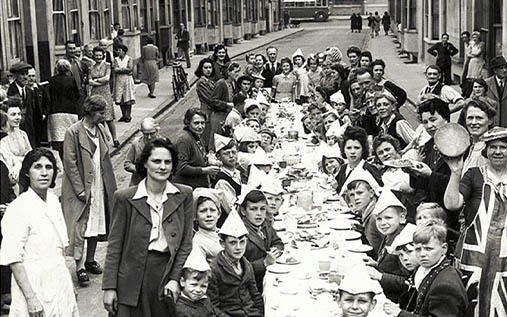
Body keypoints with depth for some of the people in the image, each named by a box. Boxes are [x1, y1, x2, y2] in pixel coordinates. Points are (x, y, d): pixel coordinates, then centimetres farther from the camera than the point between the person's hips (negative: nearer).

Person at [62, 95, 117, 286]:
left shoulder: (101, 129, 7)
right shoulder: (74, 132, -13)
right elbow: (70, 163, -14)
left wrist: (108, 184, 8)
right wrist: (80, 189, -16)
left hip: (99, 187, 7)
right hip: (81, 188, -7)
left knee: (97, 224, 12)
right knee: (79, 228, -4)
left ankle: (90, 260, 26)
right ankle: (79, 267, 2)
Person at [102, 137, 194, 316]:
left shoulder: (184, 195, 3)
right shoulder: (125, 198, -2)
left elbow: (186, 242, 4)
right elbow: (115, 246, 0)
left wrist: (175, 279, -5)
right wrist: (109, 287, -3)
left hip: (168, 272, 2)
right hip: (133, 276, -1)